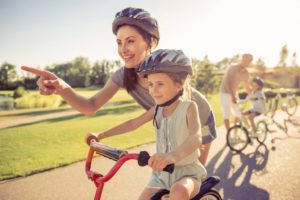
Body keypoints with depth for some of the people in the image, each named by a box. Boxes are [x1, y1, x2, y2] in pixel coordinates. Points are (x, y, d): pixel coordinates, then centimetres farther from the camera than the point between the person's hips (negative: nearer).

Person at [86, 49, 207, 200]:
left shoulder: (189, 107, -17)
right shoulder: (157, 109, 0)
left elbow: (196, 138, -34)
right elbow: (133, 123, 8)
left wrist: (174, 155, -55)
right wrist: (100, 135, 5)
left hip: (187, 172, -5)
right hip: (162, 173, 6)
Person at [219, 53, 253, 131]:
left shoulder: (246, 73, 1)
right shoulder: (233, 68, -20)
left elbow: (247, 87, 12)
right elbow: (226, 82, -30)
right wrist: (232, 95, -40)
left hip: (233, 94, 7)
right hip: (225, 93, -7)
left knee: (239, 114, 5)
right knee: (227, 115, -9)